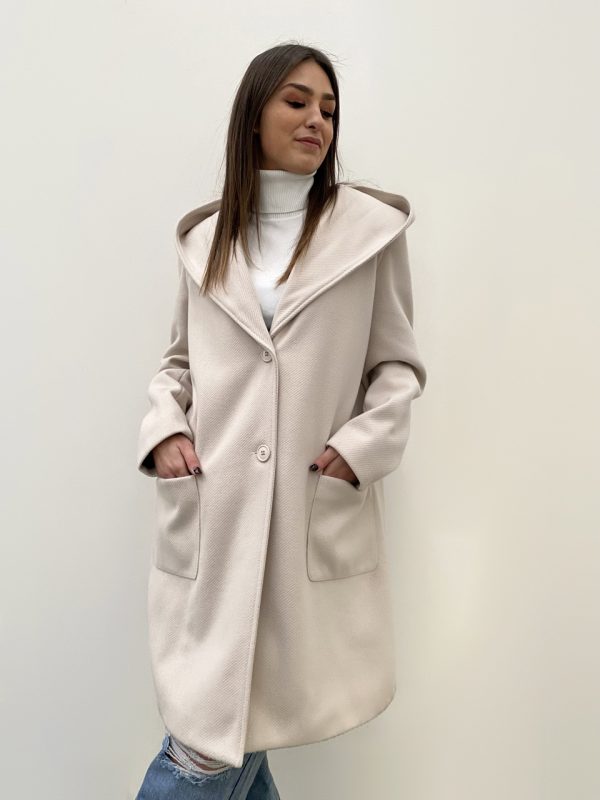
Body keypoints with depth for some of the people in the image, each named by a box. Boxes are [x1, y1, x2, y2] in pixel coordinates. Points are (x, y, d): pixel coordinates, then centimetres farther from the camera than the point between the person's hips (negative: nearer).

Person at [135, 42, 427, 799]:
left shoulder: (373, 228, 4)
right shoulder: (204, 237, 12)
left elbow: (398, 364, 7)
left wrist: (361, 445, -8)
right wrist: (164, 429, 0)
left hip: (317, 512, -2)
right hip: (211, 509, 2)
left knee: (215, 739, 4)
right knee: (209, 720, 6)